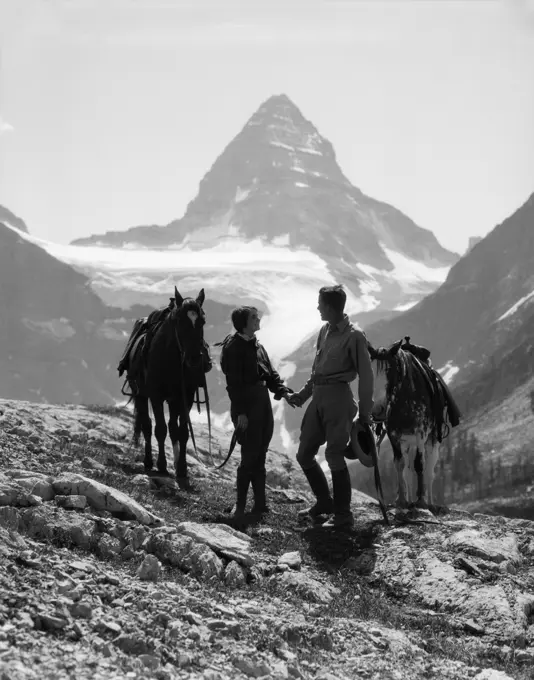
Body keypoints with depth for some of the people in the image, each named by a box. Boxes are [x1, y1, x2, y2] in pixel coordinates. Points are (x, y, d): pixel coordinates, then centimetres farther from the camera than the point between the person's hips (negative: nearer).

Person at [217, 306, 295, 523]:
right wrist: (240, 412, -20)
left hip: (263, 404, 8)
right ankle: (240, 507, 0)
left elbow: (271, 374, 14)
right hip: (246, 407, -8)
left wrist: (282, 391, -2)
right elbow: (234, 383, -16)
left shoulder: (258, 347, 14)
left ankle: (260, 504, 17)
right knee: (250, 456, -7)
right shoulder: (234, 347, -12)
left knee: (260, 456, 11)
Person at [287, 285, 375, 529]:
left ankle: (343, 515, 4)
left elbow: (366, 376, -10)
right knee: (304, 454, 10)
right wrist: (303, 394, 20)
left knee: (334, 455, -7)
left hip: (338, 397, -8)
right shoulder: (324, 331, 12)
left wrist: (365, 412, -10)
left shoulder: (354, 336, -11)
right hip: (318, 397, 8)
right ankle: (325, 502, 27)